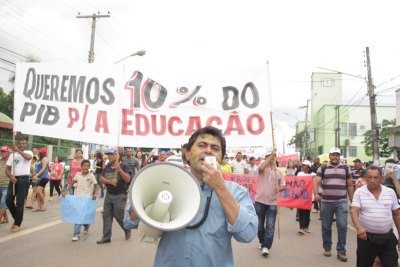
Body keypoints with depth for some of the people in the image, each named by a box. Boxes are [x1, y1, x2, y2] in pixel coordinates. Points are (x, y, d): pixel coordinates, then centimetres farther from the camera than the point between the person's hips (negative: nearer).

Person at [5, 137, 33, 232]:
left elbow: (28, 157, -25)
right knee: (8, 200, 4)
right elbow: (7, 169, 10)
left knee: (20, 203, -2)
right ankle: (17, 218, 27)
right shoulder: (12, 155, 14)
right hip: (13, 179, 5)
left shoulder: (28, 152, 1)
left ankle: (17, 224, 9)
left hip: (23, 180, -5)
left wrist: (18, 150, -28)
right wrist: (11, 177, -8)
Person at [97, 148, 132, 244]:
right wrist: (110, 181, -16)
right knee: (106, 216, 5)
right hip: (109, 195, 5)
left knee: (119, 216, 1)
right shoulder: (107, 167, 9)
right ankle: (106, 237, 15)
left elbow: (127, 179, -15)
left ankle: (127, 230, 28)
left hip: (120, 195, -5)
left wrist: (119, 170, -26)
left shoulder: (123, 166, -6)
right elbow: (101, 179, 2)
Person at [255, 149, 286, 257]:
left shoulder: (278, 172, 9)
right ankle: (262, 242, 33)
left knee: (270, 226, -6)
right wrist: (271, 155, -23)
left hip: (272, 202, 1)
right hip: (260, 201, -1)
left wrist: (279, 188, -18)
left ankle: (266, 247, -4)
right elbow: (261, 168, -25)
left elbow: (284, 185, 6)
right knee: (259, 224, 12)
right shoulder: (263, 167, 0)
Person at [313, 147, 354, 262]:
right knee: (326, 227, 9)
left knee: (342, 226, -5)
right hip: (326, 202, 0)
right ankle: (327, 248, 25)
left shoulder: (345, 168, 8)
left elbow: (350, 186, 12)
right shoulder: (322, 168, 2)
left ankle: (341, 251, 7)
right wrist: (316, 194, -25)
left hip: (341, 202, 0)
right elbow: (316, 182, -7)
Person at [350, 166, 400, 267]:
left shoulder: (390, 192, 2)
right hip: (367, 237, -2)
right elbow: (354, 212, -15)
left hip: (388, 237, 2)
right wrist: (359, 228, -32)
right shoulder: (359, 192, -6)